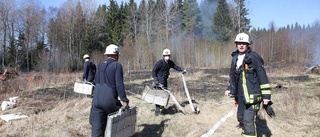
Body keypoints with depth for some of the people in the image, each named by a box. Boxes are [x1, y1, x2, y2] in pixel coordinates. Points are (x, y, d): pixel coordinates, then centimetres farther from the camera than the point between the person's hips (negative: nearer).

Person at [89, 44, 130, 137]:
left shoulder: (100, 65, 13)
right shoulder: (117, 65, -4)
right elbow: (119, 84, -12)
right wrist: (124, 100, -11)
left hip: (96, 99, 5)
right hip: (109, 100, -5)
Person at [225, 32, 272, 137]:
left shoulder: (254, 57, -11)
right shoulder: (235, 58, 10)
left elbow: (262, 76, -12)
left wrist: (266, 95, -14)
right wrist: (230, 89, 20)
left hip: (252, 95, -7)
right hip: (240, 95, 7)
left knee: (248, 120, -13)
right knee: (241, 118, 19)